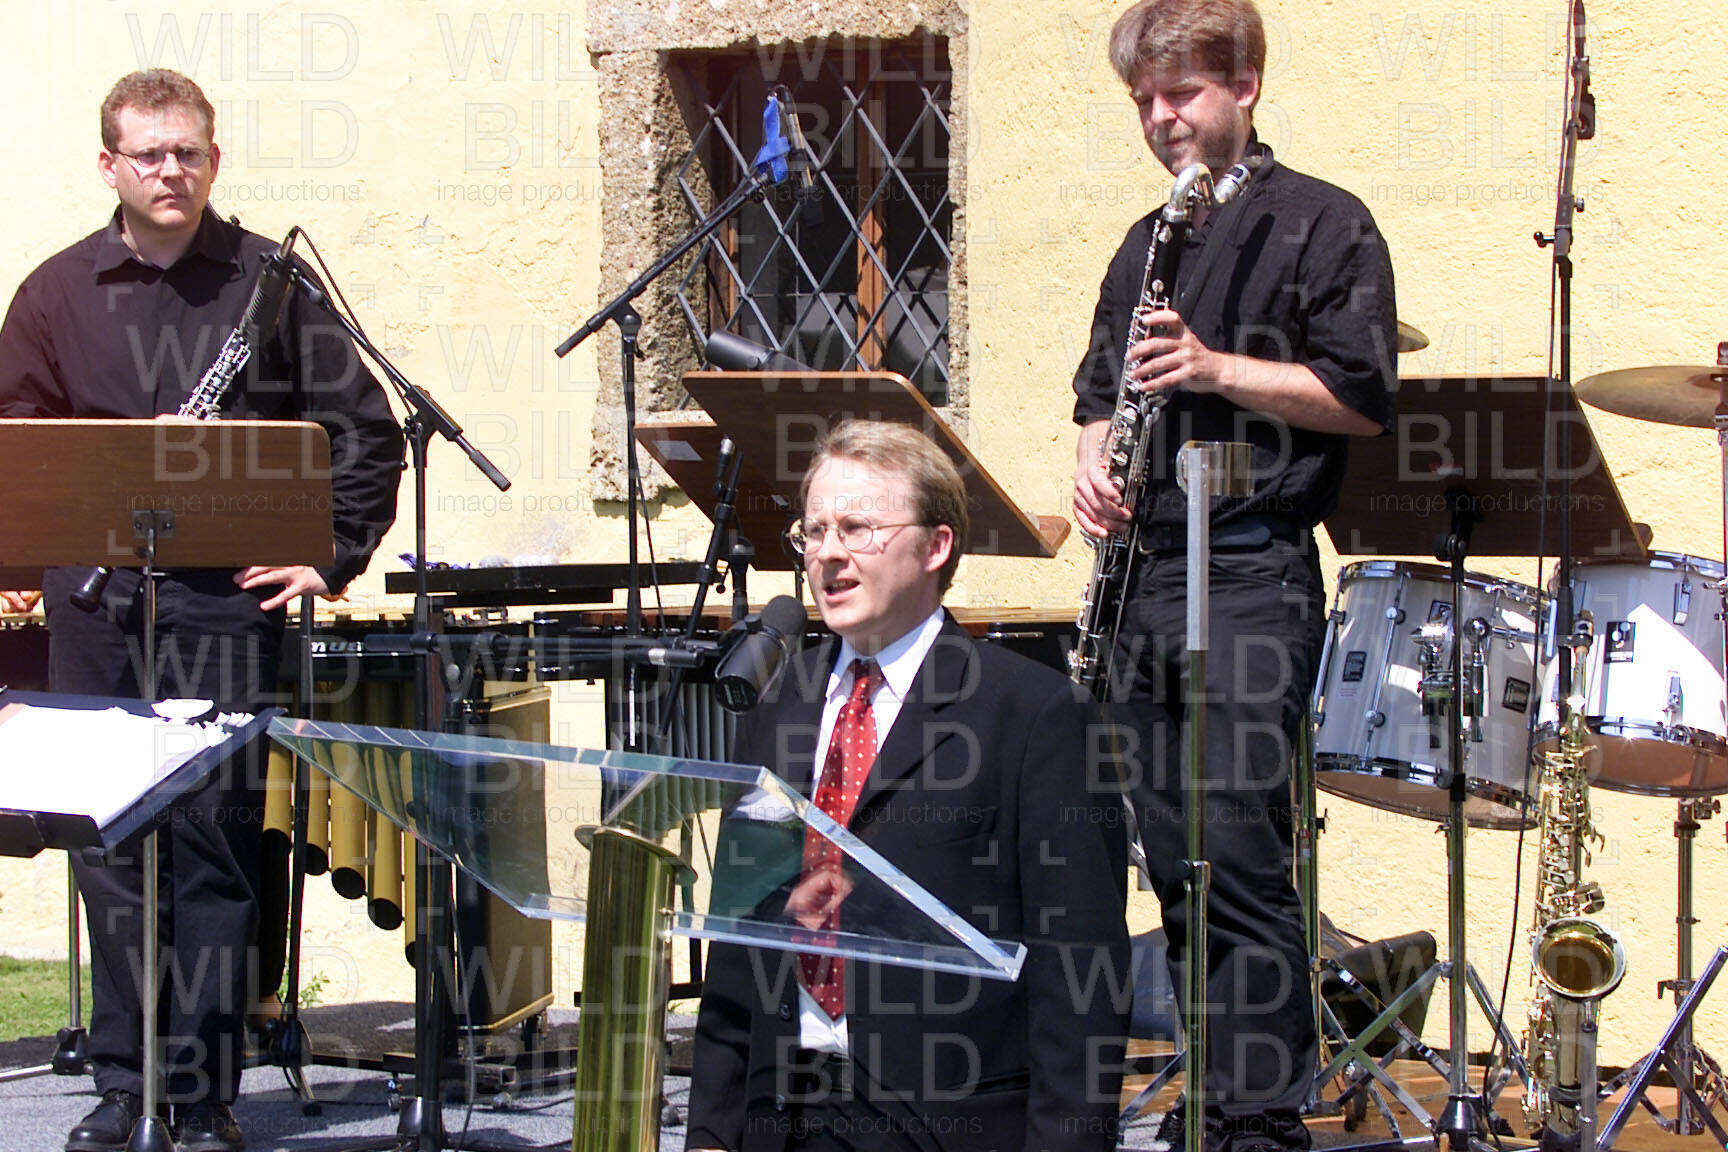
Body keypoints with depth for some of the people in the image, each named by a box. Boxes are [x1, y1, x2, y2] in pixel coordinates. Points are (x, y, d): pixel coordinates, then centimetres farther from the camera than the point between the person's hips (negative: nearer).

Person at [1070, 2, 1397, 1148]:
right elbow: (1100, 390, 25)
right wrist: (1095, 457, 3)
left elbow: (1363, 398, -8)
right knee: (1174, 857, 8)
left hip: (1255, 573, -7)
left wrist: (1216, 369, -17)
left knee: (1242, 854, -12)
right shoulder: (1147, 245, 20)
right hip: (1145, 570, 7)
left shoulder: (1322, 224, -1)